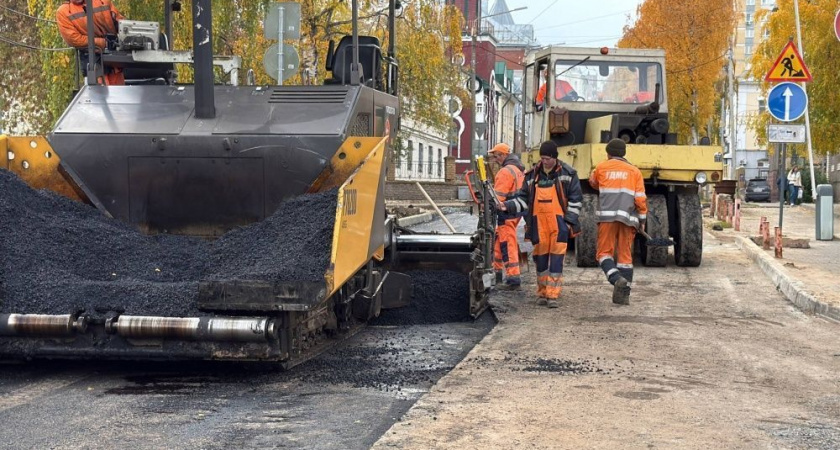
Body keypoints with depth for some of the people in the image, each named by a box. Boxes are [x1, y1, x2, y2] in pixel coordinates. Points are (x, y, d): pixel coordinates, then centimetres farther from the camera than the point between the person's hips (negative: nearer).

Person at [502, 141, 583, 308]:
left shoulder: (567, 173, 2)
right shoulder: (533, 175, 11)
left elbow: (576, 199, 3)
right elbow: (523, 198, 16)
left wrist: (570, 220, -4)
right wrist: (508, 206, -1)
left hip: (559, 222, -3)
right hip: (538, 222, 3)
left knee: (556, 259, -7)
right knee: (540, 258, 6)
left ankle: (553, 295, -6)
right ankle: (542, 293, 17)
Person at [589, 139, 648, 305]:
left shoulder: (601, 168, 10)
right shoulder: (634, 171, 11)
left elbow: (593, 183, 31)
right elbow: (640, 198, 4)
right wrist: (642, 219, 12)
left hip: (607, 216, -2)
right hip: (628, 217, 2)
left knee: (604, 253, 3)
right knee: (625, 255, 7)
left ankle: (617, 279, -23)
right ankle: (623, 294, 4)